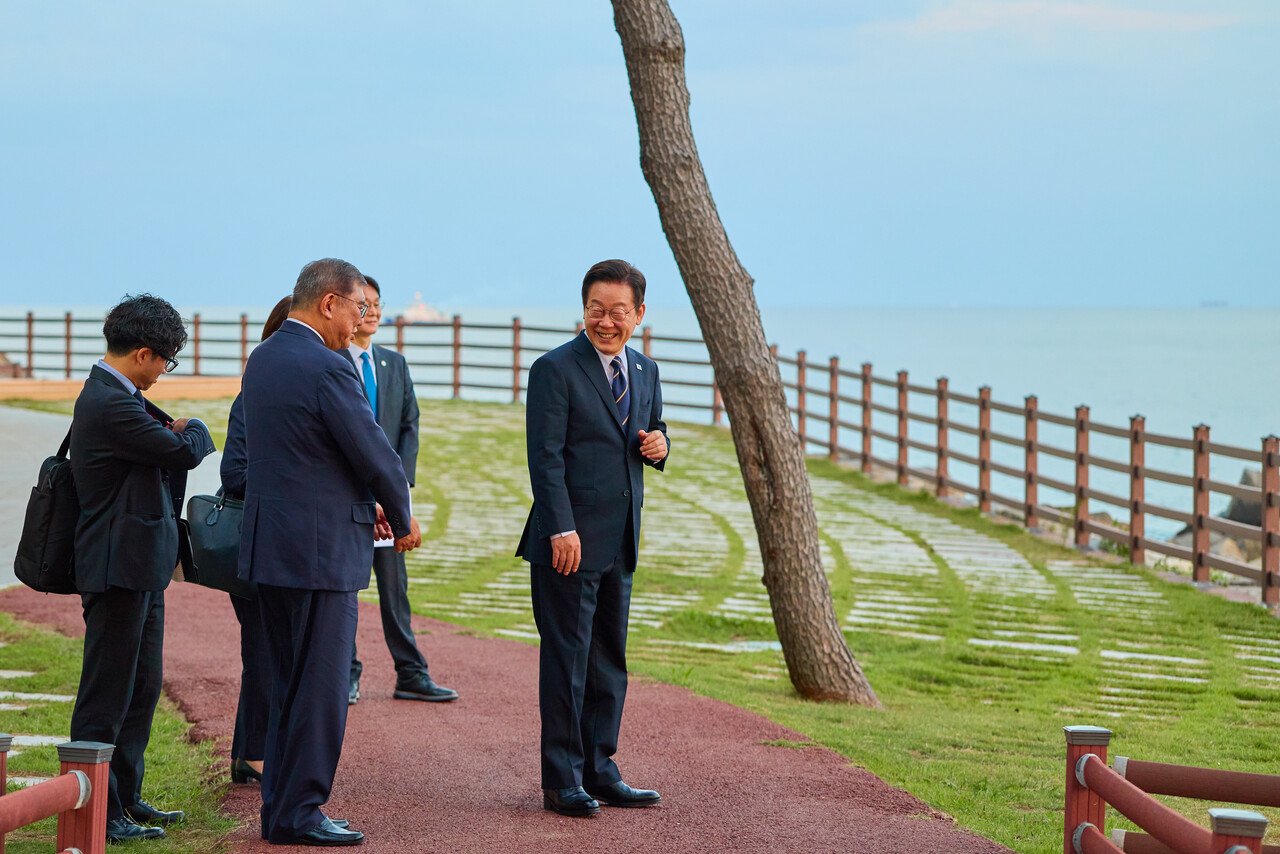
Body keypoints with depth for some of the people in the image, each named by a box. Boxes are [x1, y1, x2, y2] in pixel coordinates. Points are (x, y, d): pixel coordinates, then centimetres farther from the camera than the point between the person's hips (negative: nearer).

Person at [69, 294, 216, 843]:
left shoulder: (116, 397, 14)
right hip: (119, 569, -11)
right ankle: (96, 814, 0)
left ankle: (124, 798, 26)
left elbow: (160, 447, 19)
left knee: (142, 687, 17)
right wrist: (196, 429, 1)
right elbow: (184, 451, -20)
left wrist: (175, 432, -1)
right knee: (106, 696, -5)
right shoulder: (109, 404, -20)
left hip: (141, 569, 11)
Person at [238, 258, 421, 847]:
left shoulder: (262, 359, 11)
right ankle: (299, 813, 2)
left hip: (270, 546, 9)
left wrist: (367, 504, 18)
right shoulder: (327, 369, -17)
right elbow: (375, 454, -14)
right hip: (321, 549, -9)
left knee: (289, 684, 15)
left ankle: (280, 808, 19)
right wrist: (402, 518, 4)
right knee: (320, 684, -1)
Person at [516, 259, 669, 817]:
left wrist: (658, 445, 0)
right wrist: (562, 530, -18)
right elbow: (545, 457, -12)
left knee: (610, 661, 11)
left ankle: (599, 771, 19)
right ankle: (563, 783, 2)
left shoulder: (644, 372, 14)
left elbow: (652, 432, 25)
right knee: (566, 661, -3)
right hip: (570, 541, -7)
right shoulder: (555, 370, -8)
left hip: (621, 542, 7)